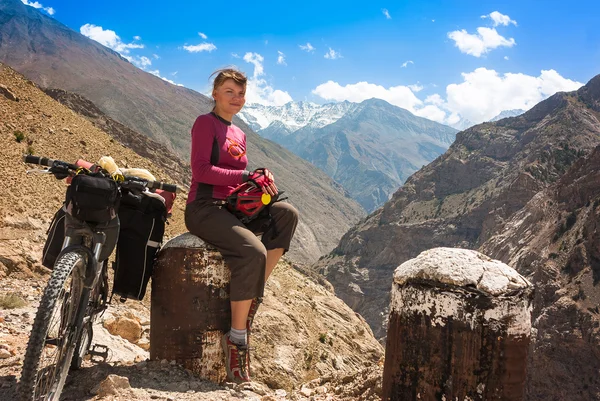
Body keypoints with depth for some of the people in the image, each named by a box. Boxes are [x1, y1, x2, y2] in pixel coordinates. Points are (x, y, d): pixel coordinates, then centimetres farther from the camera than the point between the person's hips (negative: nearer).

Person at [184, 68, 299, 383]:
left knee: (287, 214, -14)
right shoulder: (205, 123, -3)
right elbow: (201, 170, -16)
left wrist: (261, 180, -4)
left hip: (231, 207, 8)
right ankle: (237, 337, -18)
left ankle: (254, 299, -11)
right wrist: (247, 176, -19)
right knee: (252, 251, -31)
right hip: (204, 208, -8)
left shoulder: (239, 135, 19)